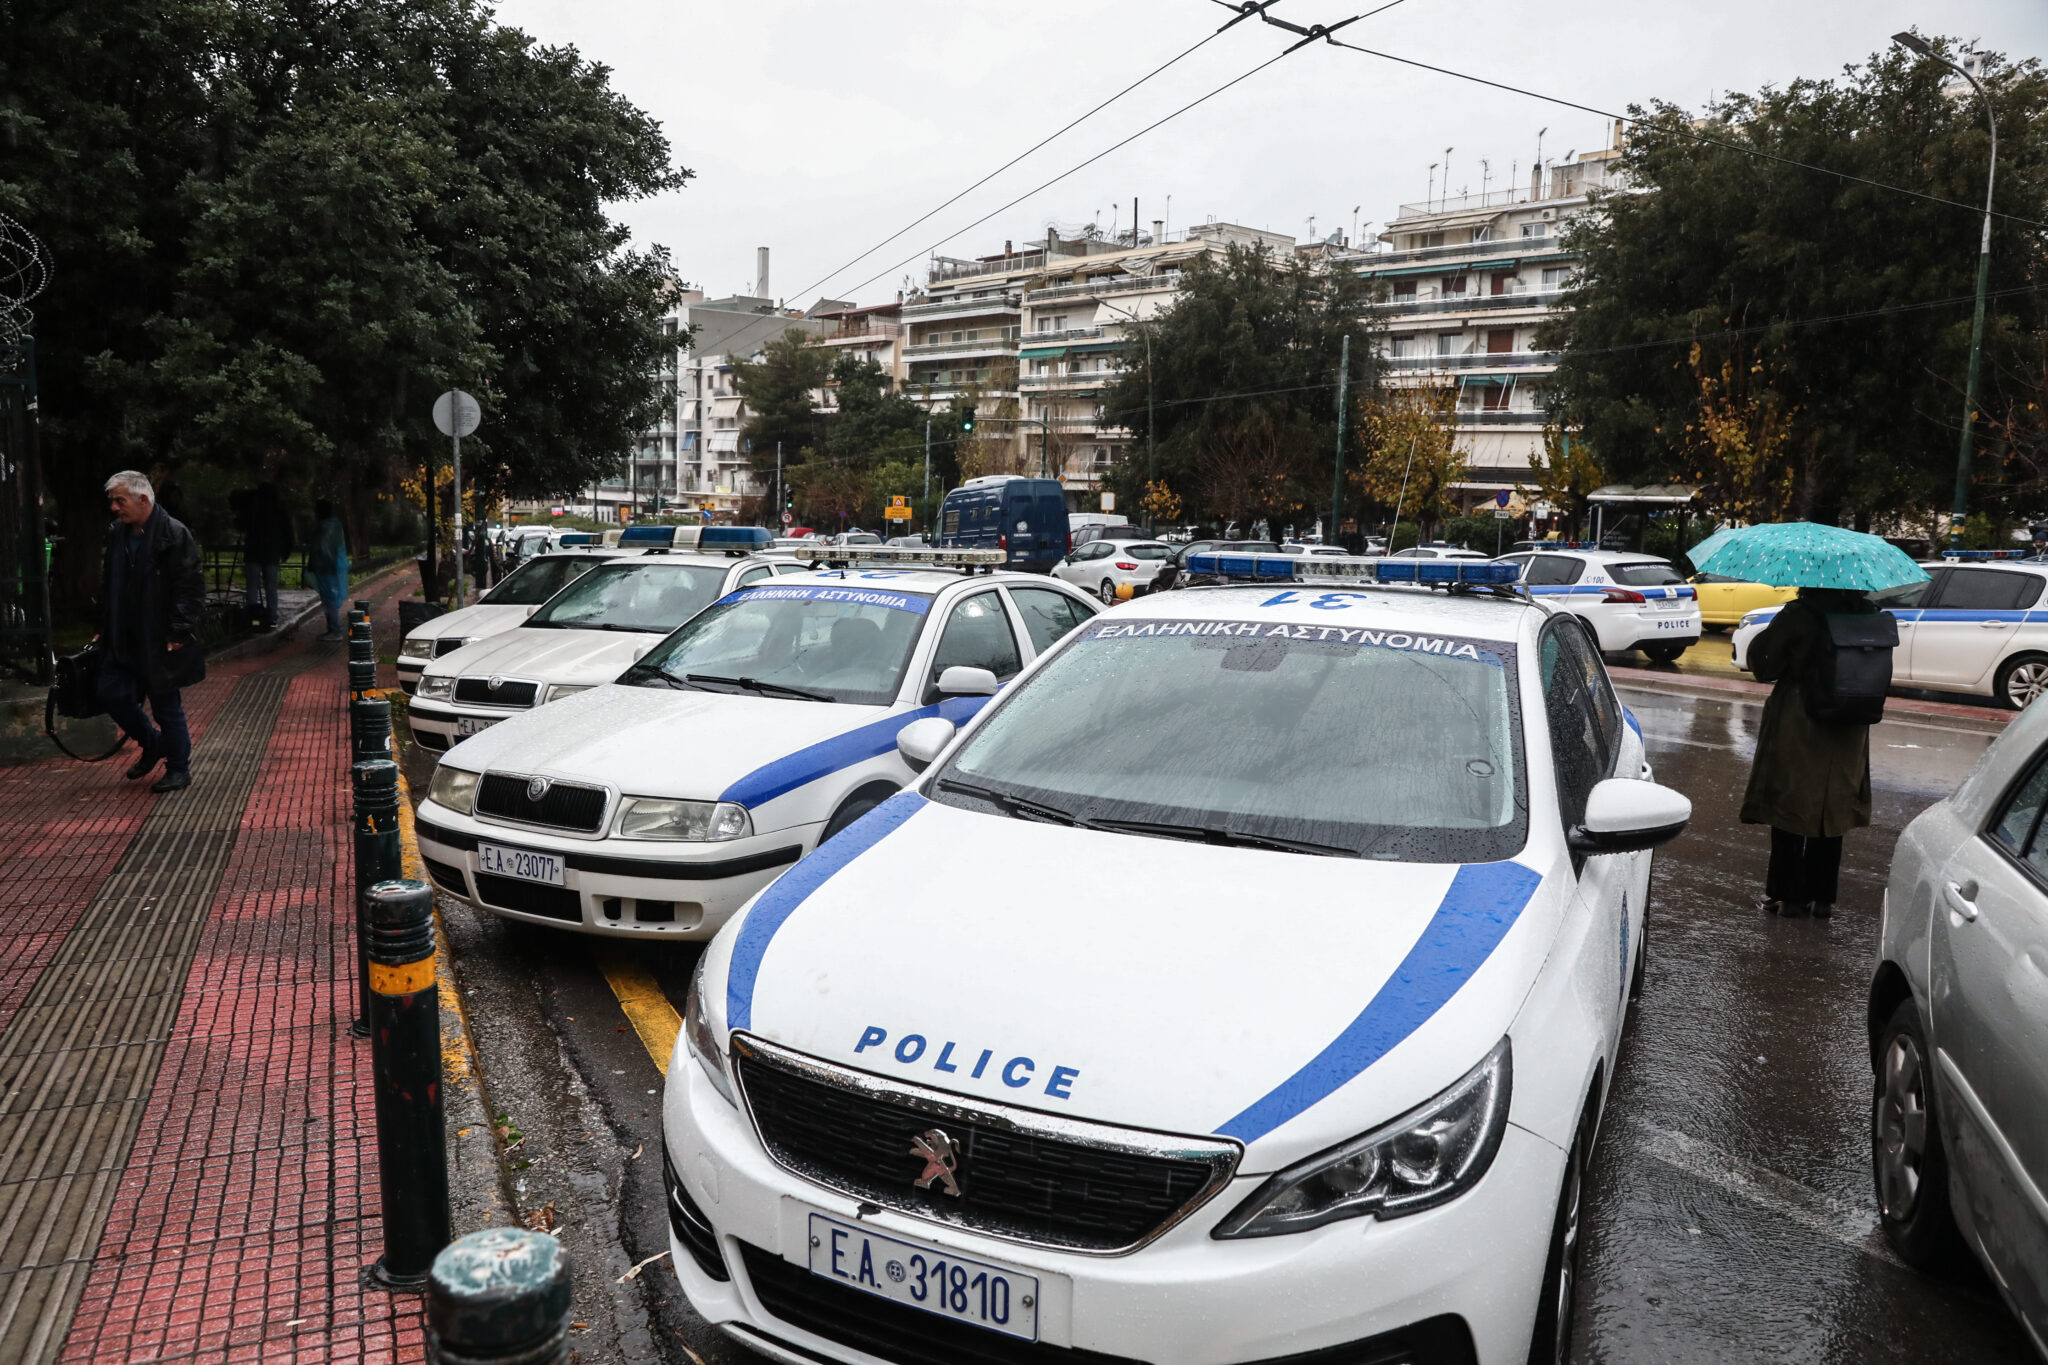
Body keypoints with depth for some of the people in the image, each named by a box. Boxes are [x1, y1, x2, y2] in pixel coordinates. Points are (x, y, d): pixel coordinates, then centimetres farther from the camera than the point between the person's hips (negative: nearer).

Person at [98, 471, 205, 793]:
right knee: (111, 694, 8)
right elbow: (110, 586, 18)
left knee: (167, 705, 2)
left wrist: (179, 633, -19)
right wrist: (104, 629, 15)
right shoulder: (117, 534, 8)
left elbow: (191, 588, -16)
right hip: (123, 640, 7)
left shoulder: (174, 535, -14)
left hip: (160, 642, -7)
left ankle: (179, 769, 17)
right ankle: (152, 745, 30)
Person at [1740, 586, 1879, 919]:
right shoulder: (1867, 614, -1)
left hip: (1797, 727, -4)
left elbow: (1764, 665, -10)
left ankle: (1787, 895, 9)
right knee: (1832, 810, 12)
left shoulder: (1797, 615, -15)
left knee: (1788, 805, 6)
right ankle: (1822, 897, 18)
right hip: (1848, 732, 4)